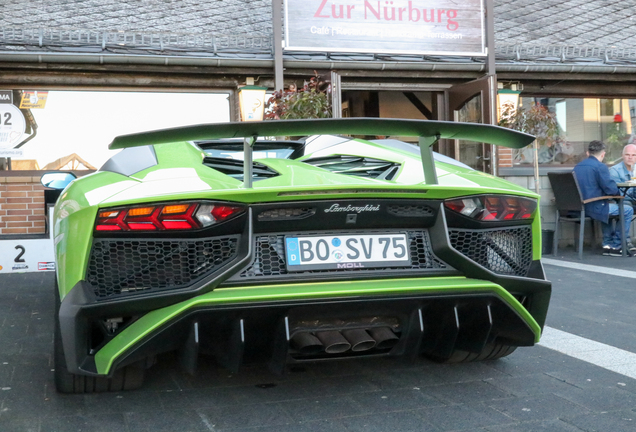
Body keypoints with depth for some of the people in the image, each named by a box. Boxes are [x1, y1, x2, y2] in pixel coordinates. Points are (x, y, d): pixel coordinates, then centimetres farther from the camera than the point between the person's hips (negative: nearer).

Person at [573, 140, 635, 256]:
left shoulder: (577, 166, 12)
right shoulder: (600, 166, -11)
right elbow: (611, 189, -15)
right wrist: (618, 192, 9)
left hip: (578, 207, 9)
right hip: (593, 208, -9)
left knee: (609, 206, 34)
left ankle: (608, 244, 30)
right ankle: (616, 245, 11)